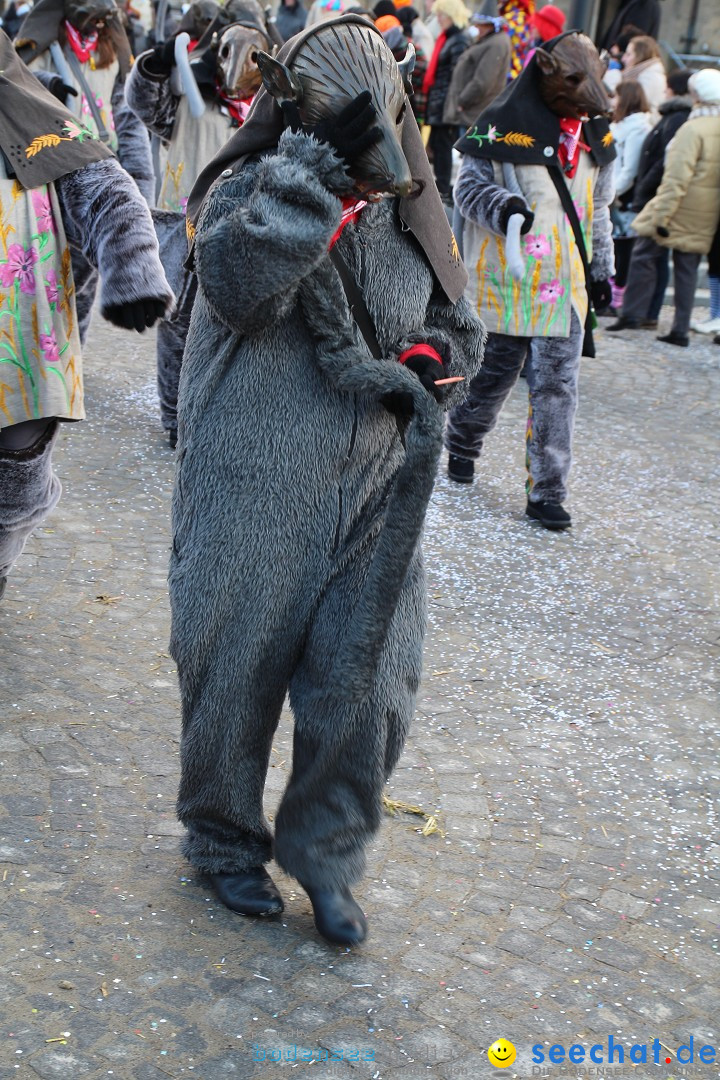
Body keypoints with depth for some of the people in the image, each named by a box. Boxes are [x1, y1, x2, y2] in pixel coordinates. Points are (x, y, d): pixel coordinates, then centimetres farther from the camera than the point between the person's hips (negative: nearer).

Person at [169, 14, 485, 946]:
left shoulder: (407, 215, 7)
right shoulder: (246, 191, -7)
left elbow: (458, 327, 18)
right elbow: (236, 282, -28)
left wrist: (418, 372, -3)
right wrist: (312, 166, -28)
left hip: (373, 493, 4)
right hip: (255, 491, -4)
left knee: (368, 681, 3)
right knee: (237, 670, 9)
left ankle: (324, 852, 26)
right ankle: (223, 841, 33)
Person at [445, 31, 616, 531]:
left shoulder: (595, 134, 11)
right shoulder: (503, 124, -7)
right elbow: (469, 186, -5)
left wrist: (600, 267, 20)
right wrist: (503, 208, -24)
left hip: (565, 283, 4)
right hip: (507, 278, -4)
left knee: (557, 385, -1)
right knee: (494, 372, 9)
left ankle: (547, 492, 4)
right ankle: (463, 444, 38)